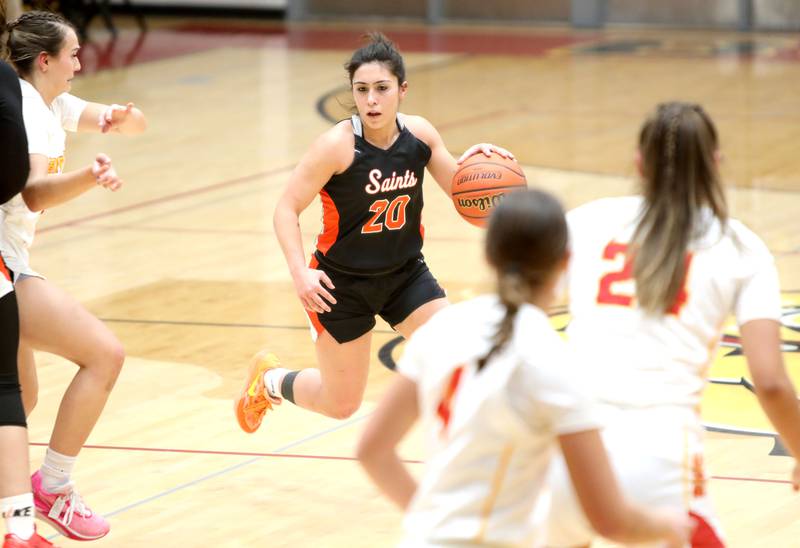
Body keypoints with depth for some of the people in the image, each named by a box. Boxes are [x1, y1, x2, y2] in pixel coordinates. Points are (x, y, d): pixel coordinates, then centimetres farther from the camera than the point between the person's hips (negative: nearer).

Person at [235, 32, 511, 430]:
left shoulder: (419, 133, -10)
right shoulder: (337, 145, -24)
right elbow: (287, 208, -20)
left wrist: (472, 162, -21)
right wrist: (299, 272, -33)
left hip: (405, 273, 4)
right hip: (341, 282, -4)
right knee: (342, 404, 10)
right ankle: (268, 379, 40)